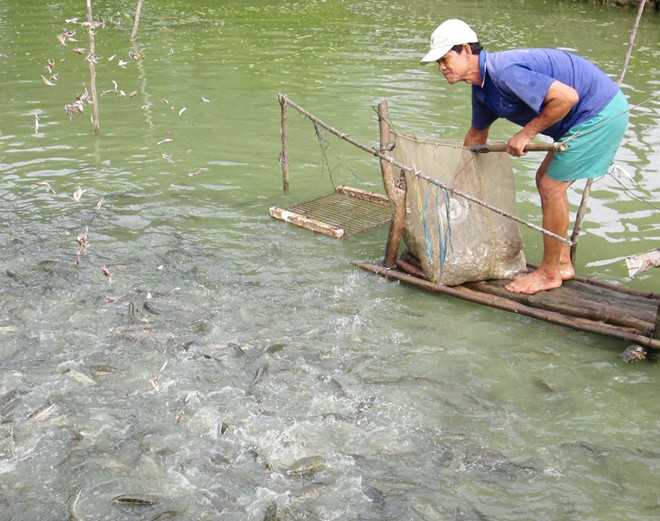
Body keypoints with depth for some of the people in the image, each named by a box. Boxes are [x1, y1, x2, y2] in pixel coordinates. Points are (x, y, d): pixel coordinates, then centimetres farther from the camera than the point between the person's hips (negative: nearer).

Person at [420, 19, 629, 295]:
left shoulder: (504, 71, -25)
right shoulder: (482, 86, 7)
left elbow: (566, 96, -30)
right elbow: (477, 133, 24)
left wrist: (526, 134, -20)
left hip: (602, 113, -10)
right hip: (589, 114, 10)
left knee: (551, 186, -6)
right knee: (547, 180, 14)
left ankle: (549, 273, 8)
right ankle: (562, 263, 25)